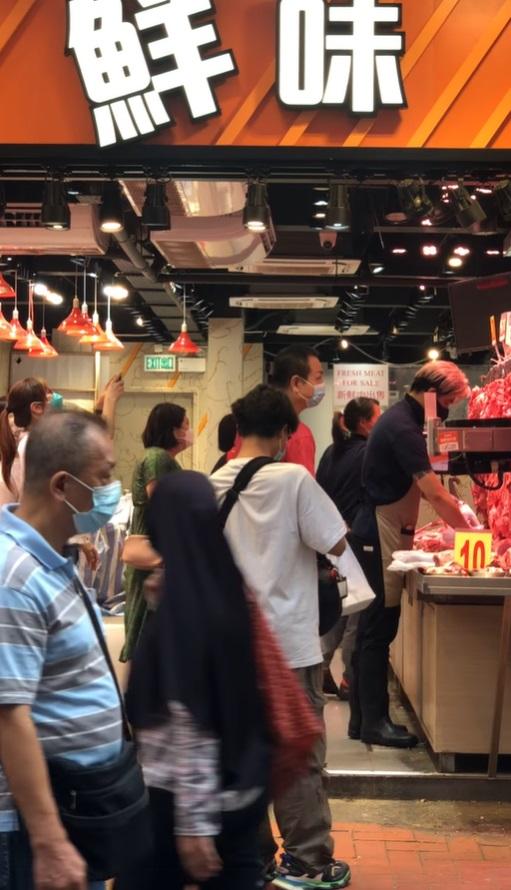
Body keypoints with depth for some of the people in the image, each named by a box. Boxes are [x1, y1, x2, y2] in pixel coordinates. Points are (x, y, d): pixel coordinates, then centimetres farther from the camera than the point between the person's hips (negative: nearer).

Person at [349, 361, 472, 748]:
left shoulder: (400, 419, 14)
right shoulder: (403, 427, -18)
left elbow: (424, 488, 17)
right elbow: (435, 493, -21)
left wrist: (458, 512, 7)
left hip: (377, 537, 10)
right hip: (380, 540, -10)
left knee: (373, 631, 13)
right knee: (378, 631, -4)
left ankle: (362, 718, 19)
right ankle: (374, 722, 3)